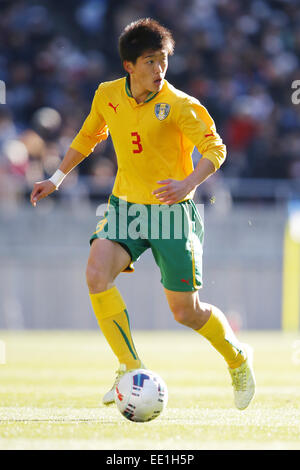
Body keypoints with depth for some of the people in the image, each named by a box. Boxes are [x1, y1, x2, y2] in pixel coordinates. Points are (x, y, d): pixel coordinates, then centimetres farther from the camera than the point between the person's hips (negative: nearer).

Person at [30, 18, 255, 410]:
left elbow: (215, 149, -14)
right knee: (97, 275, -24)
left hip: (172, 211, -3)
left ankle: (238, 358, 32)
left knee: (185, 312, 1)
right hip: (126, 206, 4)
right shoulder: (107, 96, -1)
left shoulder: (178, 105, -15)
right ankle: (131, 367, -13)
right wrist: (57, 178, 16)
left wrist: (189, 184, -31)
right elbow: (88, 136, 18)